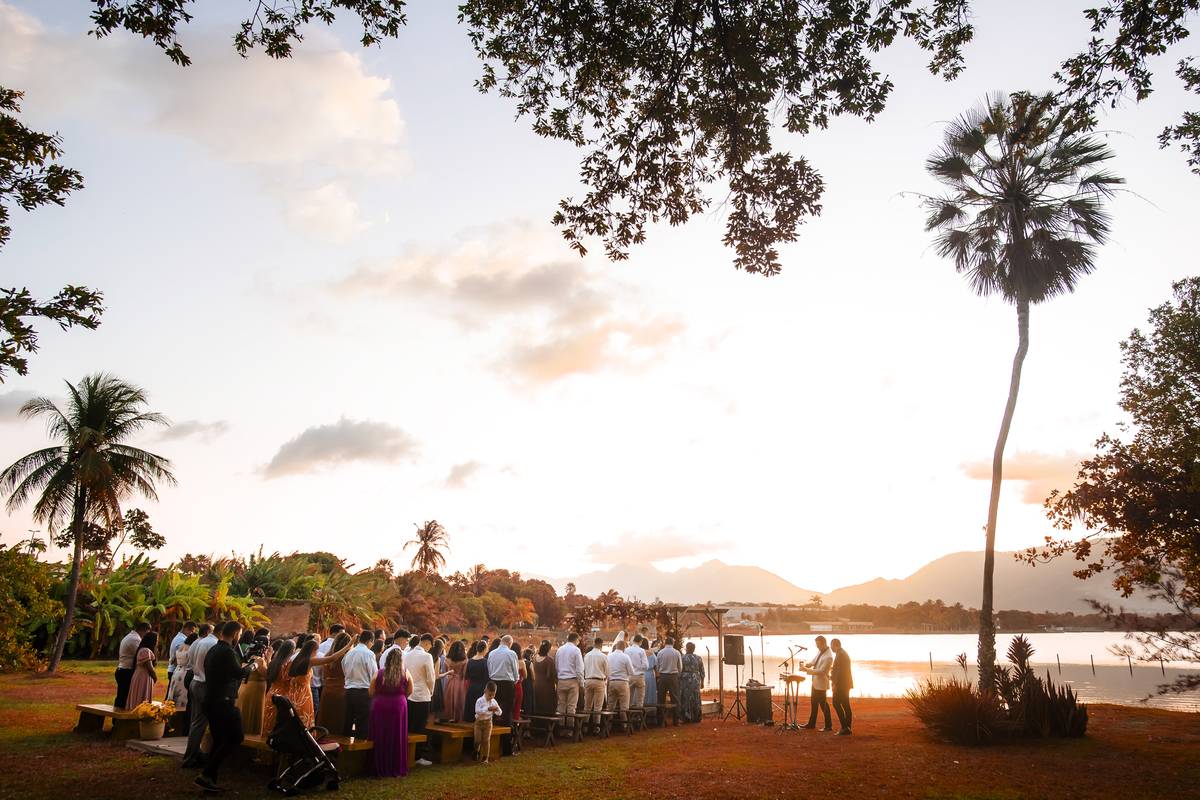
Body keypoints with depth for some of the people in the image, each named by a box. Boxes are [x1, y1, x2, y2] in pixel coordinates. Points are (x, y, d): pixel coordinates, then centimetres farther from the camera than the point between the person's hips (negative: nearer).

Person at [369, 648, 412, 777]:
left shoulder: (379, 674, -5)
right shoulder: (406, 674, -4)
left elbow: (371, 693, 0)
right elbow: (409, 692, 5)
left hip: (380, 707, 0)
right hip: (398, 707, 0)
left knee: (381, 741, 11)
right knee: (398, 740, 10)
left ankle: (382, 770, 19)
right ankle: (398, 770, 16)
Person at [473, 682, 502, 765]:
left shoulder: (493, 702, -1)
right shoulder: (480, 701, -12)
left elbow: (500, 712, 2)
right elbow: (477, 711, -24)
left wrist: (497, 710, -23)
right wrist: (487, 709, -32)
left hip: (488, 723, 2)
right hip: (479, 722, -2)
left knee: (486, 740, -1)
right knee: (477, 740, -1)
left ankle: (485, 757, 8)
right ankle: (476, 752, 30)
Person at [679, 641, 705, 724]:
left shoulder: (682, 658, -7)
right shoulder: (699, 658, 2)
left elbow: (679, 671, -6)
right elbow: (702, 672, 5)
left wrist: (678, 682, 3)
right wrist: (702, 683, 14)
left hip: (685, 680, -3)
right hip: (696, 680, 3)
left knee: (686, 698, 3)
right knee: (696, 698, 11)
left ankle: (687, 717, 2)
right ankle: (696, 717, 16)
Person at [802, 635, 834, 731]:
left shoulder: (828, 657, -26)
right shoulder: (820, 651, 2)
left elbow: (821, 671, -26)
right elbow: (814, 660, 15)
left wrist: (807, 670, -26)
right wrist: (808, 664, -5)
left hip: (821, 683, -9)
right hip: (815, 681, 9)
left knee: (823, 704, 2)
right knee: (814, 702, 18)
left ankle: (828, 726, 15)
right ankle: (811, 723, 31)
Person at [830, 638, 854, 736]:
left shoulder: (840, 655, -16)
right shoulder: (844, 653, 17)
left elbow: (840, 671, -22)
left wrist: (835, 684, -20)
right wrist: (833, 676, 26)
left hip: (841, 684, -10)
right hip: (846, 684, 10)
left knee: (836, 704, -7)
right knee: (846, 705, 10)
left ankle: (845, 727, -11)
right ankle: (847, 728, 12)